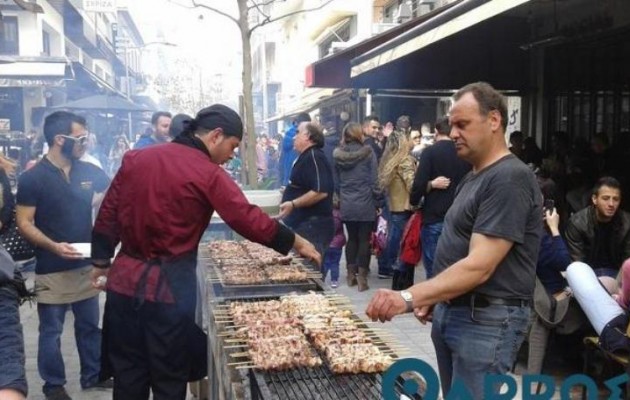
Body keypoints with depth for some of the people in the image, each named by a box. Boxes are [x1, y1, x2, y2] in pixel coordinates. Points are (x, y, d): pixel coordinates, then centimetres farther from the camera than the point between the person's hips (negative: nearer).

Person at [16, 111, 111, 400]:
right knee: (51, 331, 8)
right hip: (52, 270, -4)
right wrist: (53, 246, -25)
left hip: (87, 265, 5)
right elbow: (25, 224, -11)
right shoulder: (32, 178, -11)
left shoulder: (89, 172, 1)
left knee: (89, 325, 16)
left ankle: (93, 375, 32)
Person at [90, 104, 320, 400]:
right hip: (169, 286, -5)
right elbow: (251, 221, -14)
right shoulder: (208, 175, -11)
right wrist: (297, 243, -2)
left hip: (125, 279, 5)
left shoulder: (135, 159, 6)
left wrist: (101, 262, 19)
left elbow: (107, 215, 9)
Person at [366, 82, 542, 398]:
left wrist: (409, 297, -32)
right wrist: (432, 297, 10)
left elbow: (479, 267, -26)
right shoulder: (473, 177, 14)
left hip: (487, 319, -9)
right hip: (451, 311, 9)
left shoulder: (510, 179, -19)